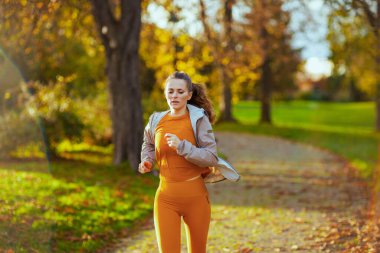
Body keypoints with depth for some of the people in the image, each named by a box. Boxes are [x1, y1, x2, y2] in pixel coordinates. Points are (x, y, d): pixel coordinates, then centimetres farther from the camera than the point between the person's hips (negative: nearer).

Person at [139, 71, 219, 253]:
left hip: (195, 197, -1)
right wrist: (146, 162, 5)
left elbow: (211, 158, -13)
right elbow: (148, 144, 24)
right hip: (166, 198, 1)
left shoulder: (199, 119, -8)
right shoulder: (156, 121, 2)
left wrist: (182, 146, -23)